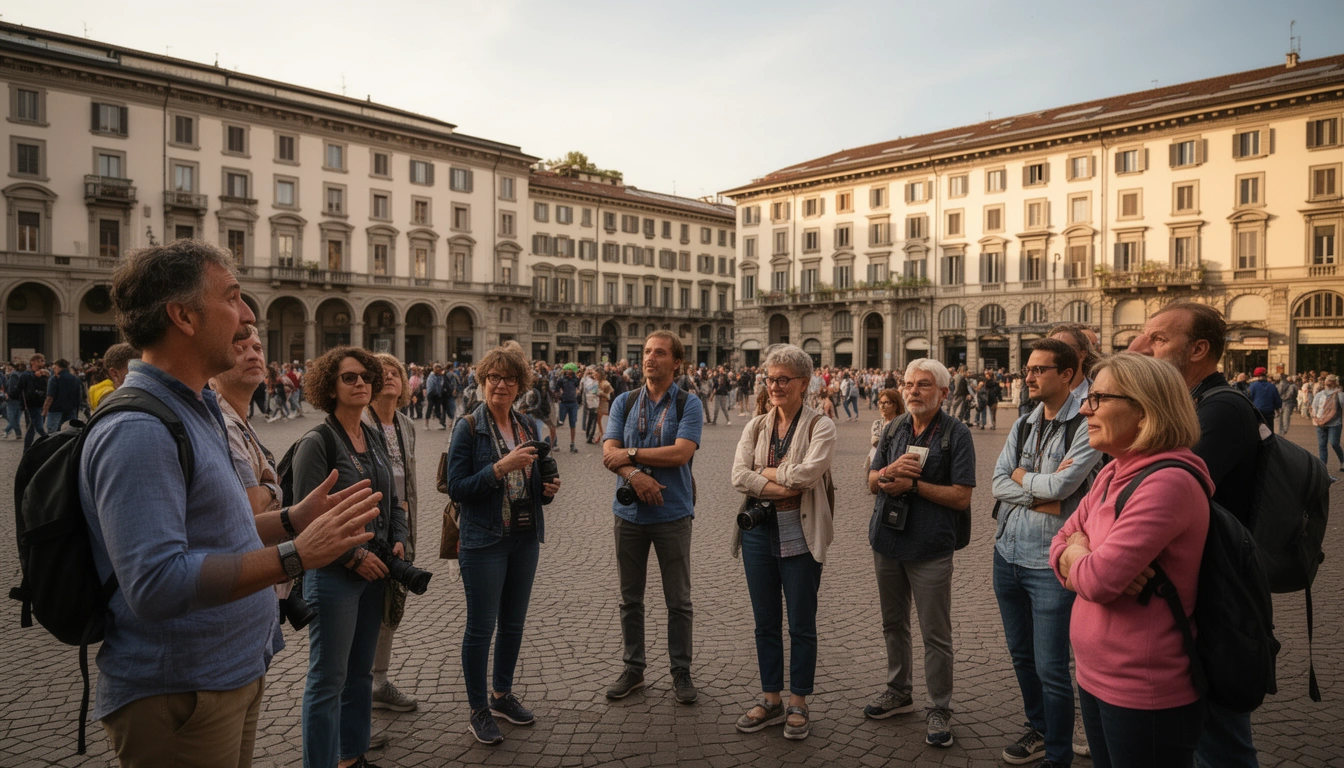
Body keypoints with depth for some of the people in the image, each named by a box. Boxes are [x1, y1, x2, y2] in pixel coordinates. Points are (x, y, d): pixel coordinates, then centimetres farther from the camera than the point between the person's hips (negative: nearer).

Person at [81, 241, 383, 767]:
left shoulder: (193, 410, 11)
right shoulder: (137, 431, -23)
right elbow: (155, 582, -31)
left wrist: (292, 520, 5)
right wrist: (294, 556, -31)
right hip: (178, 699, -9)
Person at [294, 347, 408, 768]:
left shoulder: (373, 439, 9)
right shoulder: (317, 442, -12)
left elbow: (392, 502, 15)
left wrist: (398, 541, 1)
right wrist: (354, 557, -16)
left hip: (374, 571, 7)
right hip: (333, 574, -7)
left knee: (361, 672, 18)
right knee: (328, 681, 2)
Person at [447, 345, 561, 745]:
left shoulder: (527, 425, 6)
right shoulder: (468, 427, -9)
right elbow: (457, 488, -14)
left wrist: (547, 490, -4)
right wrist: (500, 468, -24)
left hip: (525, 538, 6)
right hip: (484, 541, -5)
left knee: (514, 622, 16)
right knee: (481, 627, 4)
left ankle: (503, 695, 34)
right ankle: (479, 710, 20)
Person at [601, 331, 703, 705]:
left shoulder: (688, 404, -4)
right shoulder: (624, 402, 5)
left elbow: (681, 452, -18)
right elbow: (609, 453, -3)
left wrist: (630, 454, -13)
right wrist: (633, 475, -23)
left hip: (672, 513, -3)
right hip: (630, 513, 3)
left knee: (678, 600, 7)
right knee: (630, 598, 13)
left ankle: (681, 672, 22)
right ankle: (633, 670, 28)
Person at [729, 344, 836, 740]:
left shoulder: (820, 426, -6)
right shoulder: (755, 426, 7)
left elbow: (808, 472, -22)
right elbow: (739, 476, -6)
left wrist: (763, 472, -9)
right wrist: (782, 487, -16)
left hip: (799, 533, -4)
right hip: (758, 530, 4)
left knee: (801, 624, 9)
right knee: (765, 622, 14)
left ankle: (798, 704, 25)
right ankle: (771, 700, 29)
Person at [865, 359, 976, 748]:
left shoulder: (956, 433, -9)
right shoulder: (894, 429, 8)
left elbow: (962, 497, -15)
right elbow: (872, 482, 8)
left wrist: (912, 483, -19)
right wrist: (890, 470, -14)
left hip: (929, 548, -6)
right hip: (887, 540, 6)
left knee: (936, 635, 4)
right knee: (893, 623, 19)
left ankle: (939, 710, 19)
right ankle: (898, 692, 36)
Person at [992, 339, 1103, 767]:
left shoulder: (1086, 425, -12)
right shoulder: (1022, 427, 9)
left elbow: (1062, 484, -22)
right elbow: (999, 485, 0)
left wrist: (1022, 476, -5)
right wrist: (1042, 496, -14)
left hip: (1050, 563, -7)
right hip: (1007, 554, 7)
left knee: (1050, 670, 0)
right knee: (1022, 656, 21)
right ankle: (1039, 730, 41)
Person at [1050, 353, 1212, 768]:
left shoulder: (1169, 482, -22)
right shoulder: (1112, 474, 5)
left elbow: (1097, 579, -28)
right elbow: (1060, 544, 8)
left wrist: (1075, 555, -6)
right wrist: (1087, 560, -14)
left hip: (1145, 697, -8)